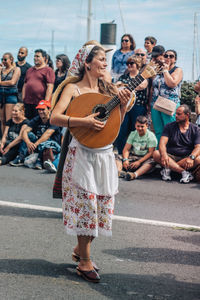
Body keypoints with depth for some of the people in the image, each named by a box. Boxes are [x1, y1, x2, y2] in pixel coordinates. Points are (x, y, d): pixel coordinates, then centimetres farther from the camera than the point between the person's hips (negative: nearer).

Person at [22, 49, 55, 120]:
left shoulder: (48, 70, 0)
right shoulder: (29, 70, 21)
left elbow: (50, 87, -9)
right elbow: (25, 85, 23)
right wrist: (23, 99, 11)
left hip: (40, 103, -6)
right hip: (27, 102, 6)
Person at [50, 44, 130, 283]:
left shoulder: (108, 89, 10)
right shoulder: (73, 88, -5)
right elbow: (54, 118, -16)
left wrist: (123, 105, -9)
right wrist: (83, 122, -28)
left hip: (105, 154, 6)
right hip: (83, 153, -6)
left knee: (101, 203, 9)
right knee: (86, 201, -5)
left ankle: (80, 249, 29)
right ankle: (85, 262, 5)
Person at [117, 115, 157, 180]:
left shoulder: (151, 136, -4)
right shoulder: (133, 134, 9)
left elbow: (151, 152, -13)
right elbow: (126, 149, 4)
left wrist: (139, 162, -24)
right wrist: (125, 159, -18)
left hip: (145, 158, -4)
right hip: (133, 156, 4)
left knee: (152, 162, -37)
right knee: (118, 158, -18)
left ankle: (135, 174, -60)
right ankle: (118, 171, -49)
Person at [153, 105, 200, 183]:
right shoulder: (169, 126, 7)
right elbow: (162, 143, -7)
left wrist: (191, 157, -32)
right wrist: (164, 154, -30)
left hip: (186, 159, -1)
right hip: (171, 157, 1)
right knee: (156, 154, -28)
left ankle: (168, 169, -29)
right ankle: (184, 172, -34)